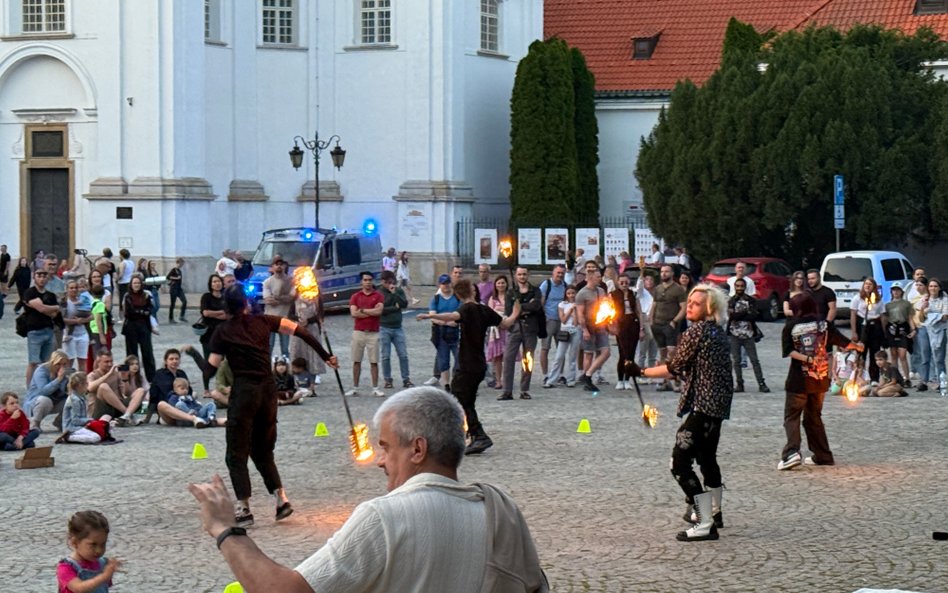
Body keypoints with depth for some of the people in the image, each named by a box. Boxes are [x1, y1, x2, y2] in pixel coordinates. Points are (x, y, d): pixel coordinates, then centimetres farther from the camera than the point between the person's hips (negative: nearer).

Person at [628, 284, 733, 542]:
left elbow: (674, 368, -12)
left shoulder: (697, 331, -13)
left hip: (703, 405, -10)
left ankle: (705, 525, -17)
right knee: (707, 456, 27)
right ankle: (713, 512, 44)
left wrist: (641, 372, -4)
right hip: (719, 403, 10)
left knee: (680, 462, -12)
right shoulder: (719, 332, 13)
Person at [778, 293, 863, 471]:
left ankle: (792, 452, -23)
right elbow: (843, 342, 5)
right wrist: (857, 346, 23)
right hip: (820, 379, 4)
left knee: (791, 416, -2)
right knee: (814, 417, 17)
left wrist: (807, 359, -17)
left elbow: (788, 351, -14)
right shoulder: (824, 324, 3)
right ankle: (823, 456, 17)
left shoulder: (791, 326, -4)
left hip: (798, 380, -4)